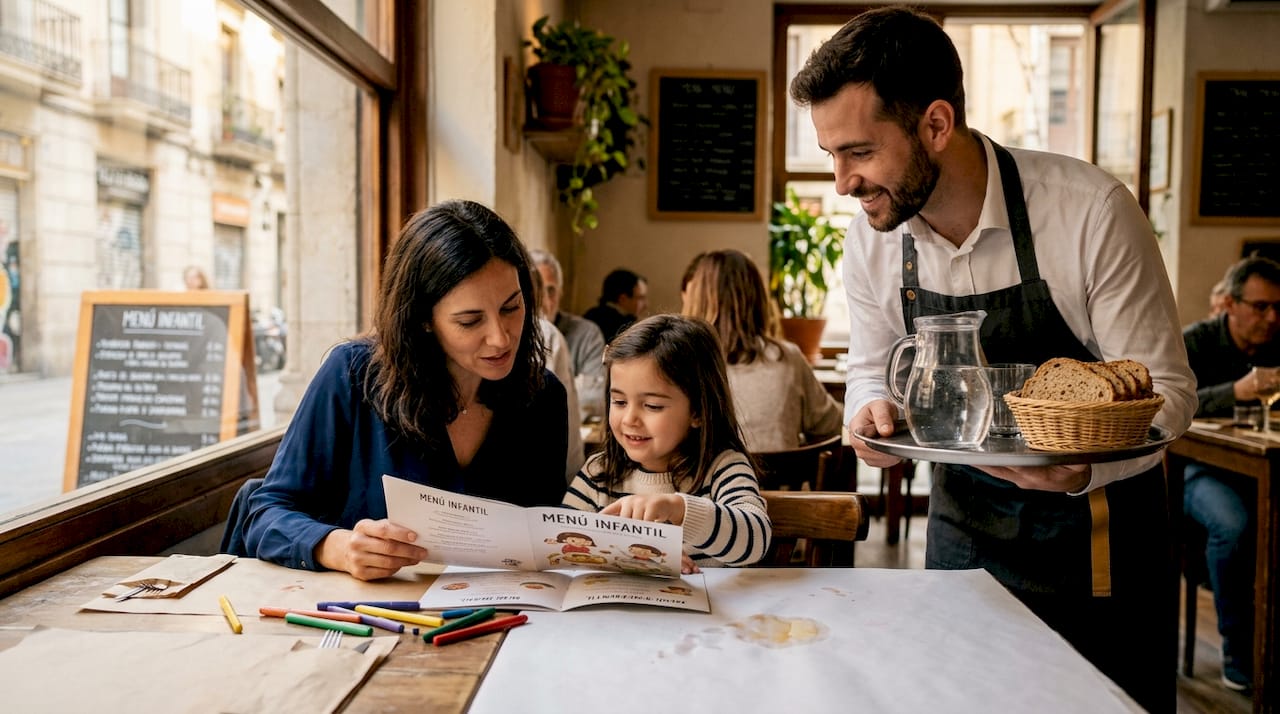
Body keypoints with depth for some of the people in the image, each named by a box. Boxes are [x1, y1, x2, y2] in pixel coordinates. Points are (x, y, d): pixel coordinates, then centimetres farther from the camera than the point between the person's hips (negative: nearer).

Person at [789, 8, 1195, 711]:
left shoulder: (1091, 211, -24)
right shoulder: (870, 238, -10)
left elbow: (1165, 390, -17)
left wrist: (1086, 469, -36)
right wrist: (873, 412, -19)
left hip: (1095, 527, -3)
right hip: (964, 525, 4)